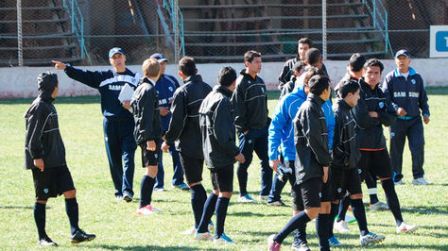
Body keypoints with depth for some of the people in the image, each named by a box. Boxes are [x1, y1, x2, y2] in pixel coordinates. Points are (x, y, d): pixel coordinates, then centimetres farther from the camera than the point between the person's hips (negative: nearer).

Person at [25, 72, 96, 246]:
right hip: (43, 161, -9)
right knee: (42, 198, 0)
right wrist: (36, 156, -21)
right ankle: (42, 237, 8)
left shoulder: (49, 106, 15)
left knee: (70, 192, 0)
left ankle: (75, 232, -2)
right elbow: (32, 135, -17)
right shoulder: (39, 107, -13)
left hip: (56, 160, 9)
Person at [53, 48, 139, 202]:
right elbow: (84, 76, 4)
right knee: (114, 159, 5)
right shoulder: (103, 77, 11)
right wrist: (66, 68, -6)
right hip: (110, 123, 3)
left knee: (127, 156, -12)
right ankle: (119, 191, 13)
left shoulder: (134, 78, 6)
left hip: (128, 122, -3)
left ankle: (127, 190, -17)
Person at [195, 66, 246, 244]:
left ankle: (202, 230, 20)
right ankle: (219, 234, -2)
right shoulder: (223, 101, -17)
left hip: (211, 154, 10)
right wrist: (235, 152, -15)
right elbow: (221, 133, -22)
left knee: (217, 191, 18)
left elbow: (203, 126, 16)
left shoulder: (209, 98, 12)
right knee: (226, 193, -4)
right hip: (222, 156, -10)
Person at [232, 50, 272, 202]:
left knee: (267, 159, 5)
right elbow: (237, 107, -15)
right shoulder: (241, 83, -12)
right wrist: (242, 128, -18)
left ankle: (265, 192, 11)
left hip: (262, 127, 8)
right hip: (248, 130, -8)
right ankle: (243, 194, 9)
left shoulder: (260, 82, 13)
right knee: (245, 161, 1)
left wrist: (267, 121, 14)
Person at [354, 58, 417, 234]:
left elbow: (391, 119, 4)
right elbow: (361, 120, -20)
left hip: (378, 145, 7)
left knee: (388, 184, 4)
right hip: (360, 146, -7)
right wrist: (380, 118, -6)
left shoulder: (380, 94, 12)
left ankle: (400, 223, 3)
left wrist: (376, 115, -12)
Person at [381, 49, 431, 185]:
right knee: (396, 149, 3)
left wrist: (426, 113, 3)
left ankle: (418, 176, 0)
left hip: (415, 119, 1)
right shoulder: (390, 78, 2)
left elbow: (423, 98, 16)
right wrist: (396, 109, -18)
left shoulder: (417, 78, 11)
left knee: (418, 147, -10)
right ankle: (396, 178, 14)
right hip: (397, 120, -1)